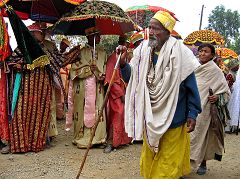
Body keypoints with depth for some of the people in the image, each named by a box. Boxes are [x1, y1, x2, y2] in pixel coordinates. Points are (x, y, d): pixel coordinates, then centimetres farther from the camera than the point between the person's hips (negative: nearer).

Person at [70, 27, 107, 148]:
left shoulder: (102, 53, 15)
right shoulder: (80, 52, 5)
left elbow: (105, 68, 16)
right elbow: (74, 69, -1)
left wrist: (103, 76, -5)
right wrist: (88, 68, -12)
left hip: (98, 87, 3)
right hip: (83, 87, -3)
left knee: (97, 110, 0)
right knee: (84, 110, -3)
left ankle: (98, 137, 7)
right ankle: (82, 137, 5)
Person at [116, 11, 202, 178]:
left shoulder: (179, 53, -13)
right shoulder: (143, 51, -1)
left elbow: (191, 86, -7)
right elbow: (132, 78, 5)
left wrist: (192, 114, -8)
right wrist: (123, 63, -13)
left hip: (172, 119, -4)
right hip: (150, 118, 4)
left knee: (168, 162, 8)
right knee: (149, 160, 18)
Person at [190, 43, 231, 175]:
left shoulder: (215, 70, -4)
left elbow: (226, 91, -2)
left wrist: (217, 97, -20)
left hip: (204, 109, -4)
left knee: (202, 134, 3)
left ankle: (203, 163, 19)